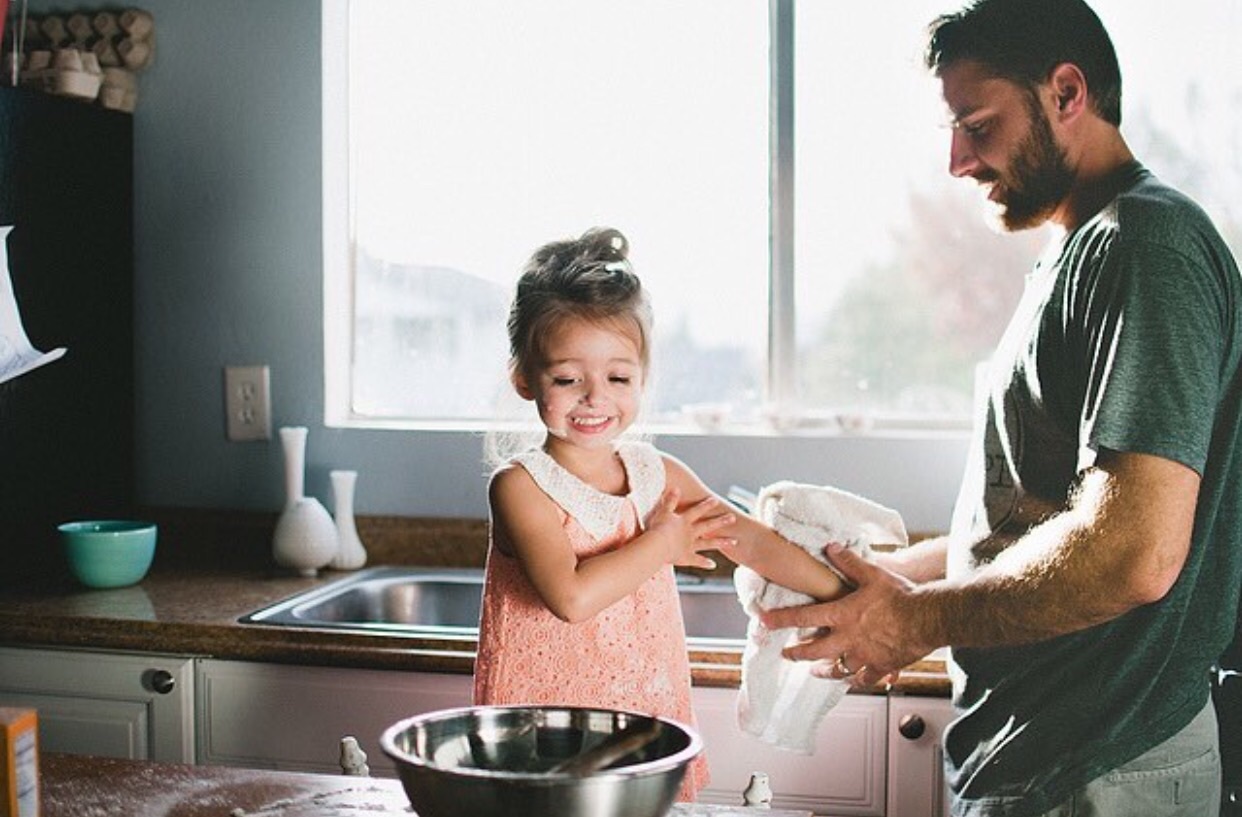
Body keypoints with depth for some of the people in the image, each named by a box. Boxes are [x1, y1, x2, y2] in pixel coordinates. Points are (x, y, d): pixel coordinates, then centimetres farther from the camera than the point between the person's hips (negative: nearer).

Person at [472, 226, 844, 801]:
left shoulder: (659, 474, 5)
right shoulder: (521, 486, -13)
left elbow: (750, 542, 4)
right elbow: (571, 595, -24)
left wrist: (850, 600, -1)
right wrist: (661, 545, -13)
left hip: (648, 721, 5)